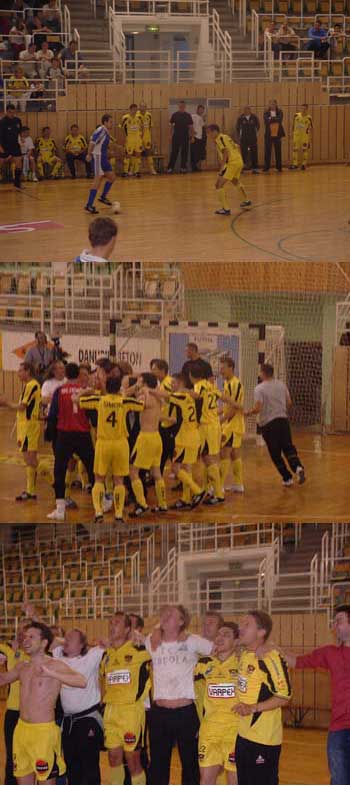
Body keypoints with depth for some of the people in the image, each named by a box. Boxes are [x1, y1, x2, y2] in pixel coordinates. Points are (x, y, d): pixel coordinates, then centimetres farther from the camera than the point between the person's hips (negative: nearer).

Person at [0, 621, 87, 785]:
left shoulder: (55, 666, -10)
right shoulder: (22, 667, 10)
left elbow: (82, 681, -26)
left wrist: (51, 674, -35)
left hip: (44, 731, -7)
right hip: (21, 729, 7)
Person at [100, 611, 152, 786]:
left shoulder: (138, 651, -5)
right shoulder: (106, 655, 13)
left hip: (132, 710, -5)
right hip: (110, 711, 5)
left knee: (133, 757, -4)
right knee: (114, 756, 8)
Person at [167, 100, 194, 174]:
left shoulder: (188, 115, 3)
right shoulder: (174, 115, 1)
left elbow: (191, 126, 6)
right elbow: (171, 125, 5)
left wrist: (192, 136, 1)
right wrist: (170, 135, -1)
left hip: (185, 137, 1)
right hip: (176, 136, -1)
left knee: (184, 152, 4)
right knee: (174, 152, -3)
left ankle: (183, 168, 12)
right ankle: (170, 168, -1)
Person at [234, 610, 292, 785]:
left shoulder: (272, 659, -18)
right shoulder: (244, 655, 11)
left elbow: (284, 696, -19)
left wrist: (253, 708, -25)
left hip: (264, 737, -9)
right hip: (243, 734, 9)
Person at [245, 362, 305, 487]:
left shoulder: (259, 389, -10)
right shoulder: (282, 385, 6)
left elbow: (258, 409, -17)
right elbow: (289, 403, 12)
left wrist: (247, 413, 1)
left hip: (268, 424, -4)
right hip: (283, 420, 4)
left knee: (275, 453, 7)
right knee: (288, 447, 7)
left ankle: (287, 478, 9)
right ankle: (297, 466, -19)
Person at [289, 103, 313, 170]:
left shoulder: (308, 118, -10)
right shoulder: (296, 115, -3)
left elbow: (311, 128, -4)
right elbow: (293, 125, 9)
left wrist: (310, 138, -5)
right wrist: (293, 133, 10)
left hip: (305, 136, -3)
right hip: (297, 135, 3)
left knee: (305, 150, 2)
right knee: (295, 149, 5)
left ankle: (304, 164, 11)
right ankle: (295, 164, 13)